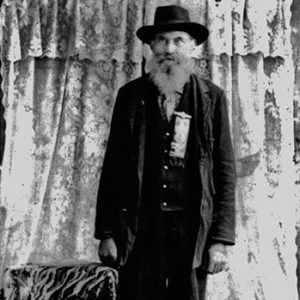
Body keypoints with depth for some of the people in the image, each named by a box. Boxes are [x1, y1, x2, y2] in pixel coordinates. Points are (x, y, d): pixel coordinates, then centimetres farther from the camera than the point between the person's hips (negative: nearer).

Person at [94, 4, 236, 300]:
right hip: (140, 228, 1)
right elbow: (111, 165, 7)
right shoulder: (131, 95, 7)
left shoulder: (212, 97, 5)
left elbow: (225, 169, 3)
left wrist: (221, 239, -4)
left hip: (193, 228, 0)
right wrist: (106, 233, 0)